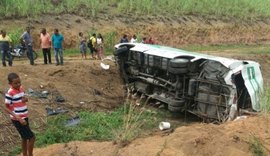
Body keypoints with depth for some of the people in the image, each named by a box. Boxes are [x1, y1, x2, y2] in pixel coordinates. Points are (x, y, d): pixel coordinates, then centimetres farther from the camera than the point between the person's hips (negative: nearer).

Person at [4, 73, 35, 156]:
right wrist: (19, 118, -22)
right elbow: (7, 108, -17)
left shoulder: (21, 88, 2)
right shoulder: (10, 93, -20)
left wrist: (25, 99, -6)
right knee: (31, 137, -4)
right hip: (17, 120, -7)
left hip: (24, 117, 7)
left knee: (25, 137, 18)